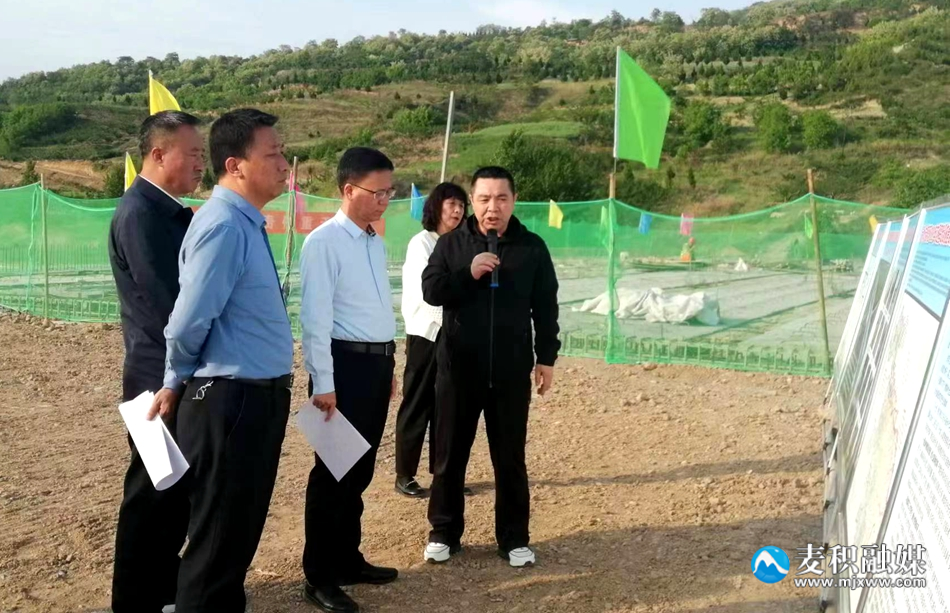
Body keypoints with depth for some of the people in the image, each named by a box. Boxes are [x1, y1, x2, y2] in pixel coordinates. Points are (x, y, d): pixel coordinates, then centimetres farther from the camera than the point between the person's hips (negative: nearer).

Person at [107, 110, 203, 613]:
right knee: (152, 493, 5)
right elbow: (170, 306, -22)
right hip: (163, 378, -9)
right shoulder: (139, 213, -18)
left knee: (179, 489, 19)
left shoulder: (171, 212, 12)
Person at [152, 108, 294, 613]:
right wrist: (177, 381, -3)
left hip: (258, 397, 9)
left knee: (240, 531, 22)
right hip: (231, 400, -9)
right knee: (219, 537, 6)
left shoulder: (246, 223, 11)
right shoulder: (224, 226, -21)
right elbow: (188, 323, -21)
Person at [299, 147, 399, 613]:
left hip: (377, 362, 8)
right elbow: (315, 316, -16)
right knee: (333, 469, 0)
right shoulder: (324, 242, -12)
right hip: (345, 363, -8)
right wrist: (323, 383, -19)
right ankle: (319, 575, 12)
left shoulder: (376, 243, 13)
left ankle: (347, 559, 30)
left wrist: (389, 365, 18)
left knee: (360, 469, 16)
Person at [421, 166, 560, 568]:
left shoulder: (532, 248, 3)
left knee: (510, 457, 7)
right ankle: (444, 533, 23)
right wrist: (468, 274, -19)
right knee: (450, 454, 9)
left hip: (511, 370, 0)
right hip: (458, 367, 0)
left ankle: (514, 538, 20)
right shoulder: (451, 243, 2)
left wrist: (546, 358, 3)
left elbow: (545, 307, 6)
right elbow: (430, 290, -5)